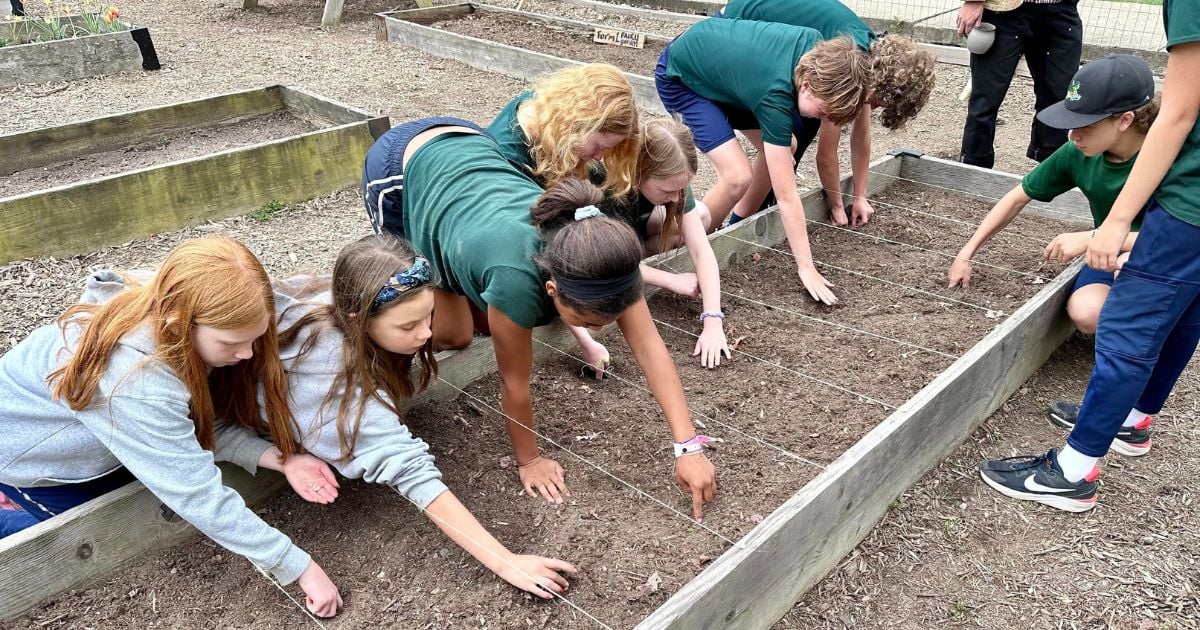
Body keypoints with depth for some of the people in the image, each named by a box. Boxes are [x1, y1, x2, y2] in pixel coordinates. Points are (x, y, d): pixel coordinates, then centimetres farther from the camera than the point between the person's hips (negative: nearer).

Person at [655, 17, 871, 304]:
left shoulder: (819, 47, -19)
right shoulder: (775, 95, -37)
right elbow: (786, 194, -34)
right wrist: (806, 268, -31)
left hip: (721, 56, 8)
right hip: (680, 77, -8)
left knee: (784, 148, 3)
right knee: (738, 176, -22)